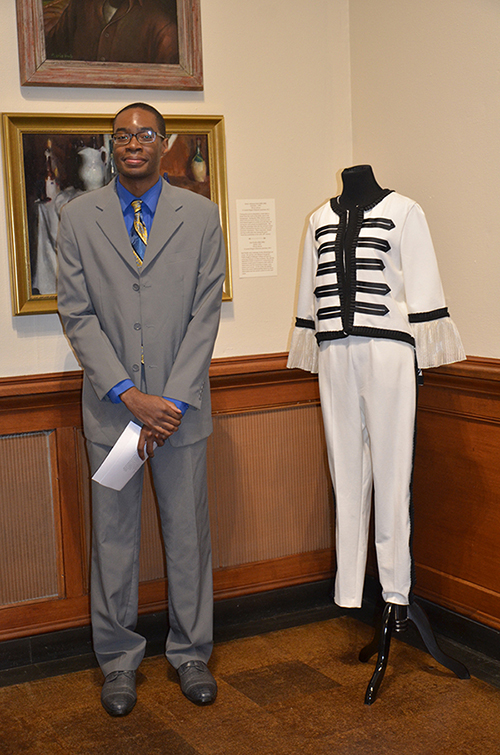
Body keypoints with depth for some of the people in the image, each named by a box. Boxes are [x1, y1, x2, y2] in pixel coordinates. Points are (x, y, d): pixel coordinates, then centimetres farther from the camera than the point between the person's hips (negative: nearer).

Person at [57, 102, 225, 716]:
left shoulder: (200, 215, 2)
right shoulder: (79, 216, 2)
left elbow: (205, 312, -2)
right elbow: (77, 314, -3)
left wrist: (173, 400, -11)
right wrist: (130, 395, -13)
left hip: (181, 405, 0)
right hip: (111, 406, 0)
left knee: (188, 531, 9)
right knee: (113, 535, 9)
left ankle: (190, 652, 27)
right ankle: (119, 659, 26)